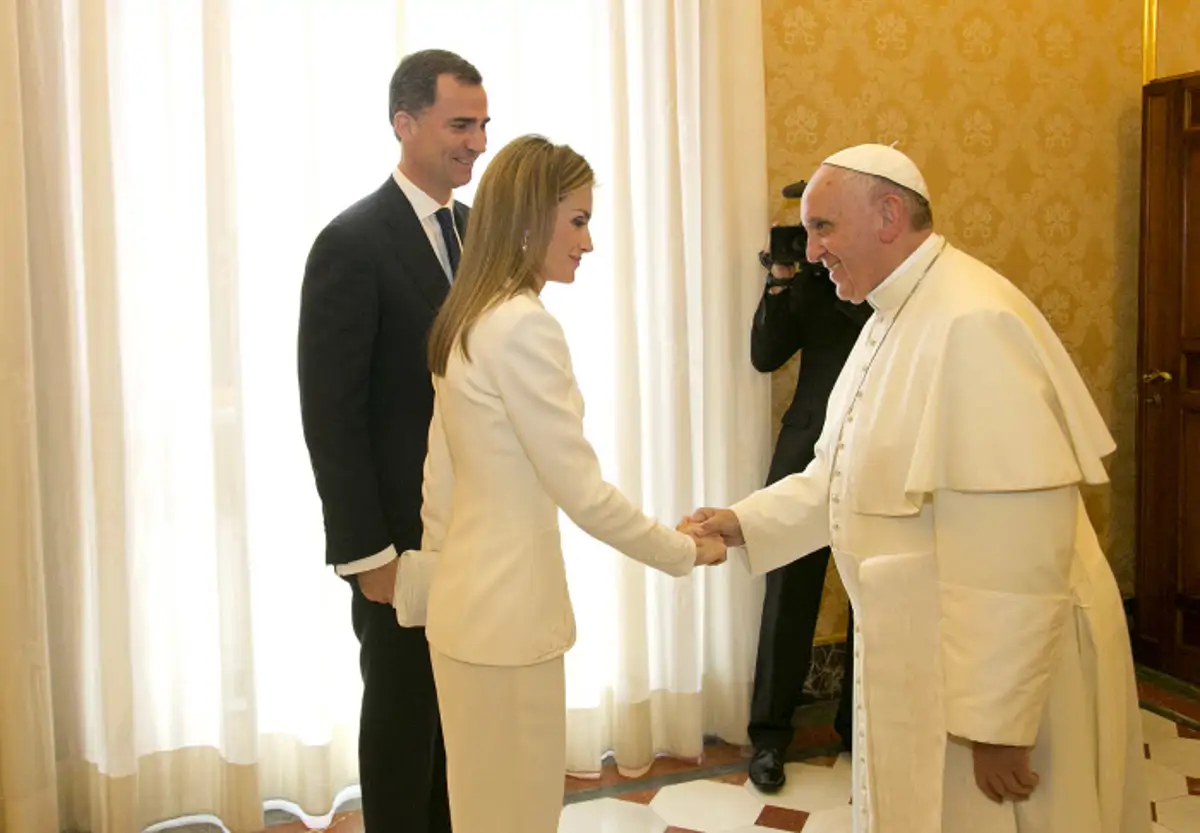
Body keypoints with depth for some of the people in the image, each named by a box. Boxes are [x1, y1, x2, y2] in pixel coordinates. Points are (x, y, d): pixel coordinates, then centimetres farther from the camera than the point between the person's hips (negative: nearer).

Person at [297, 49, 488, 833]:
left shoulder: (476, 231, 9)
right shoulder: (353, 243, -13)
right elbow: (330, 414, -16)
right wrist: (367, 552, -16)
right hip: (405, 534, -6)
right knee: (405, 715, 9)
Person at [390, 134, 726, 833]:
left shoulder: (469, 319, 8)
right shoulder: (524, 326, -20)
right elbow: (583, 494, -19)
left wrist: (432, 583, 18)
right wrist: (687, 552, -7)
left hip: (471, 601, 9)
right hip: (506, 615, -9)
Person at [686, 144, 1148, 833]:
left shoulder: (974, 323, -24)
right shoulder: (895, 319, 9)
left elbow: (1018, 545, -27)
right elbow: (842, 476, 15)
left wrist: (997, 721, -24)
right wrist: (746, 523, 3)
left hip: (998, 667, -9)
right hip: (919, 656, 9)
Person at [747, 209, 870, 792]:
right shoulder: (807, 278, 6)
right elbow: (765, 357, 1)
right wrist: (780, 283, -10)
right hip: (810, 446, 1)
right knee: (789, 593, 1)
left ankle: (860, 724, 26)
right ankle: (769, 734, 12)